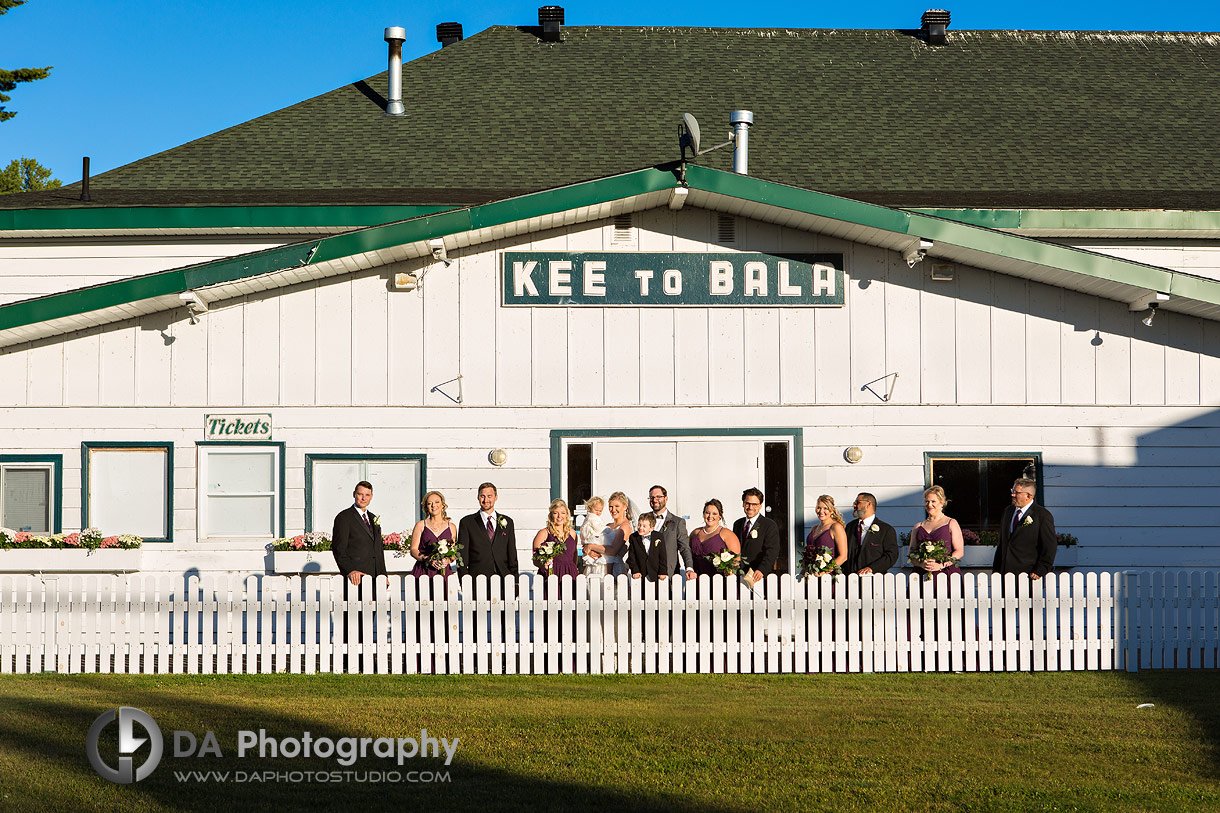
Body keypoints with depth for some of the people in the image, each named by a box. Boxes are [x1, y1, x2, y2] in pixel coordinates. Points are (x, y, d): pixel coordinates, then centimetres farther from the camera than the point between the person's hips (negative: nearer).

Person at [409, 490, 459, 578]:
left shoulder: (451, 527, 13)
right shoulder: (420, 525, 8)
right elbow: (413, 550, 3)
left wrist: (447, 560, -7)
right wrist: (427, 559, -13)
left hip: (444, 570, 1)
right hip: (423, 571, -1)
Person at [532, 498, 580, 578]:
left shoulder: (572, 533, 14)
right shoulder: (543, 534, 2)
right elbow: (535, 560, -2)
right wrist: (543, 565, -21)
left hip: (569, 575, 3)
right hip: (550, 575, -3)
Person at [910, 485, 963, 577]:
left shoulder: (951, 523, 12)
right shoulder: (918, 527, 20)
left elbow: (959, 552, 3)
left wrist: (941, 565, -11)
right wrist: (921, 564, -7)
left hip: (947, 572, -3)